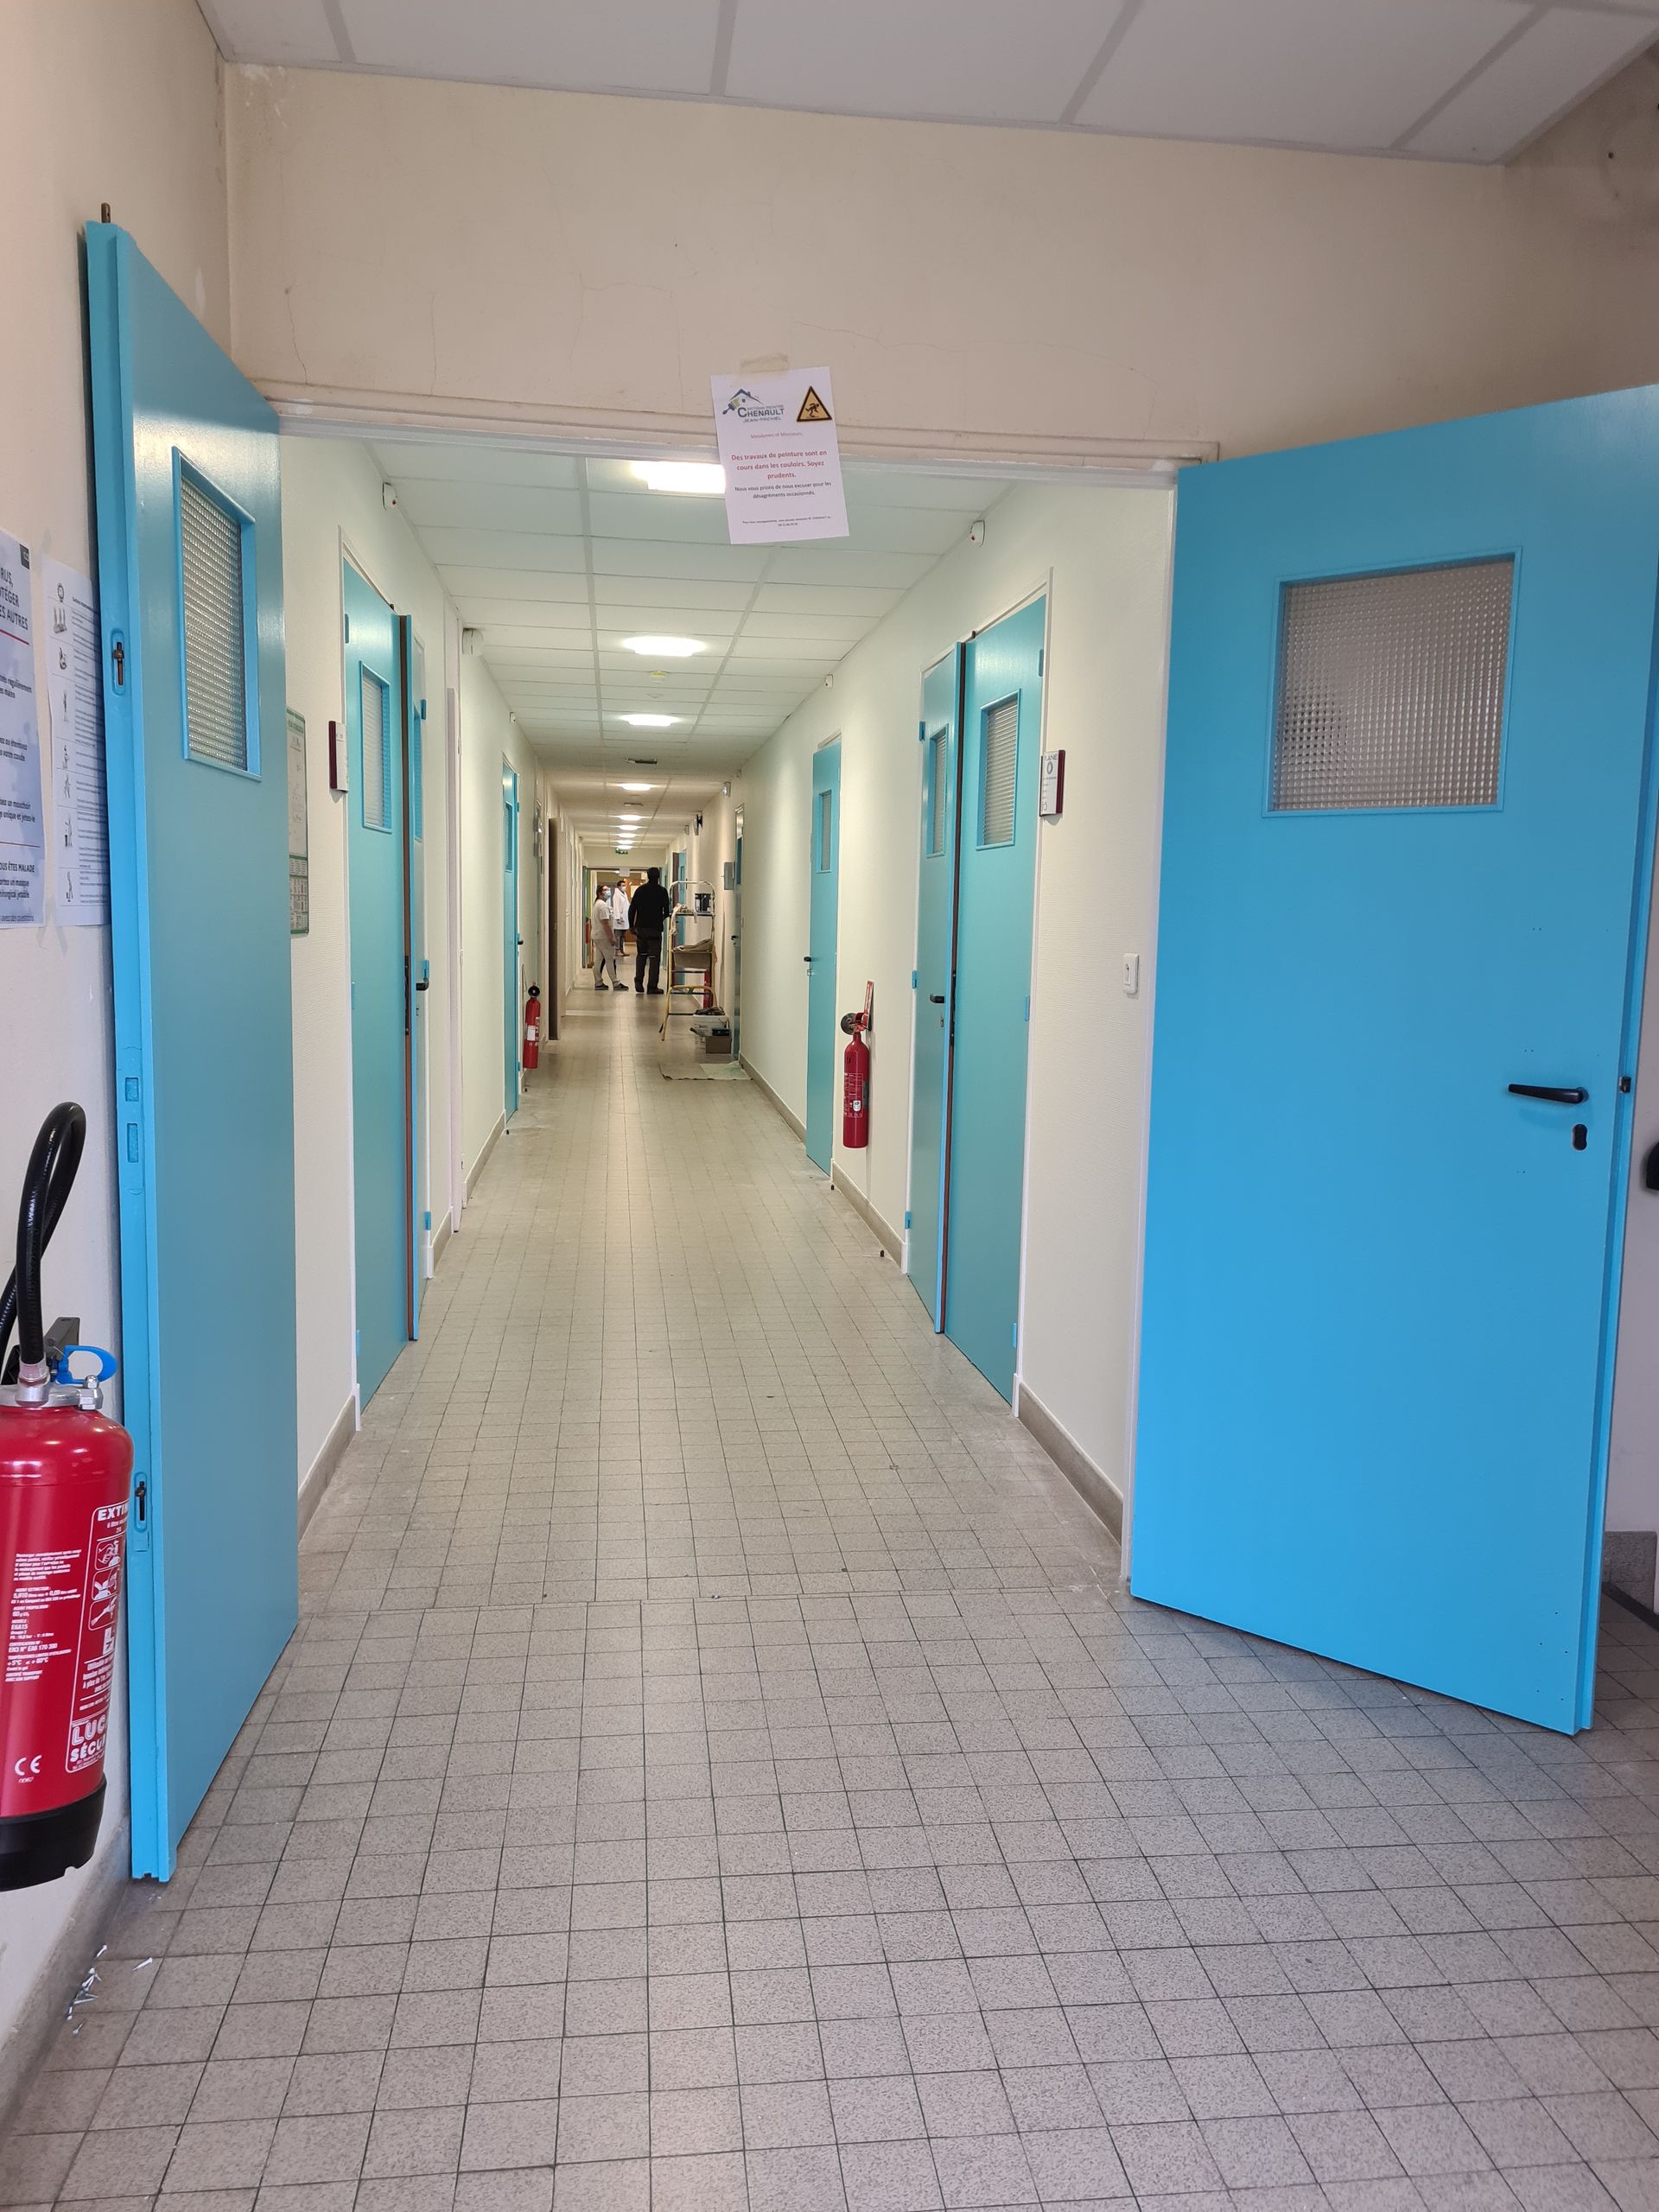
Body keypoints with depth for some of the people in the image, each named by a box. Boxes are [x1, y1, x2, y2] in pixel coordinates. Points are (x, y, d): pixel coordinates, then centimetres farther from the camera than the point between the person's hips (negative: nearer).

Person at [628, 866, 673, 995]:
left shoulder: (640, 890, 3)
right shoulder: (662, 891, -4)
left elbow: (631, 909, 1)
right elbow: (667, 912, -3)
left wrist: (631, 926, 10)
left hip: (641, 928, 3)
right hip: (655, 929, -3)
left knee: (641, 954, 18)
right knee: (654, 957, 1)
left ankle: (638, 981, 7)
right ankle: (653, 987, -2)